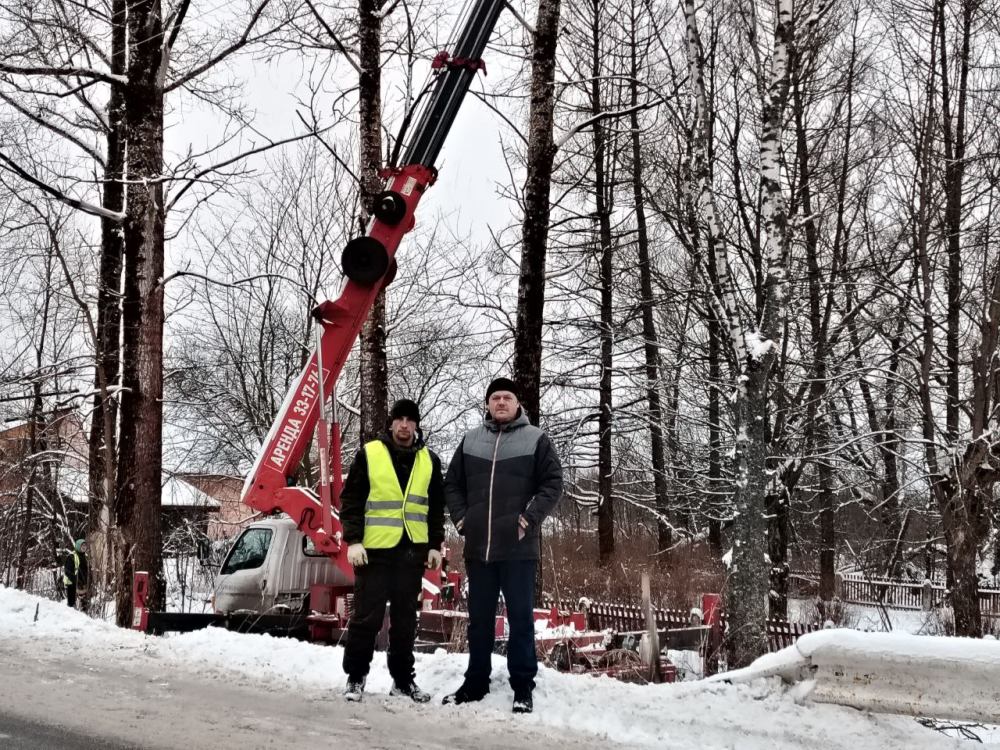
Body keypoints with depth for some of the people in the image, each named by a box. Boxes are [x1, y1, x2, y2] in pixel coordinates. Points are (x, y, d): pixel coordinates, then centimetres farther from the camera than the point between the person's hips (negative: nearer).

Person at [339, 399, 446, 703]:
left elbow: (436, 507, 14)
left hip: (412, 550, 3)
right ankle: (356, 676, 11)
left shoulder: (429, 460, 10)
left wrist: (435, 545, 8)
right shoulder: (369, 453, 0)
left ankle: (403, 678, 17)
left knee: (405, 618, 9)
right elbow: (351, 500, -2)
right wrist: (353, 540, -10)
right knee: (367, 616, -1)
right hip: (374, 548, -3)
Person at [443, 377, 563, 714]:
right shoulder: (470, 440, 10)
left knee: (520, 618, 0)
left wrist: (529, 518, -12)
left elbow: (552, 484, -3)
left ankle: (523, 689, 6)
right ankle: (475, 683, 23)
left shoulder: (536, 439, 0)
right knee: (479, 618, 12)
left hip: (518, 547, -4)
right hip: (478, 547, 4)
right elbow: (452, 483, 16)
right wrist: (461, 518, 3)